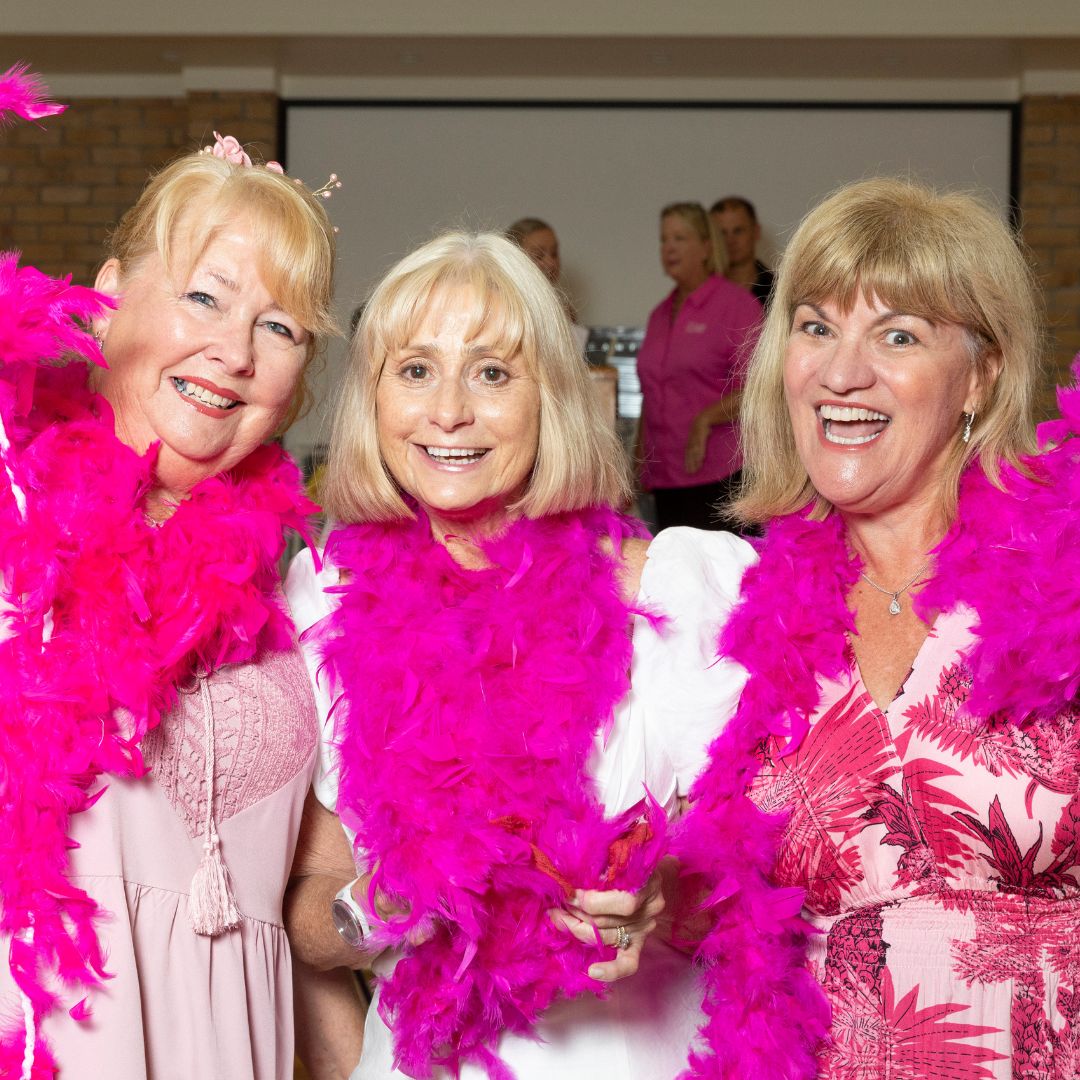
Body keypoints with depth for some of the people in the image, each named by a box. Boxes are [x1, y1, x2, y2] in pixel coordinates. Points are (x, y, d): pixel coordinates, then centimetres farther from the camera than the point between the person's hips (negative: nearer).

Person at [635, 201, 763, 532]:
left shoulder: (737, 305, -4)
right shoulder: (660, 314, 18)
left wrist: (706, 419, -20)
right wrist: (638, 464, 21)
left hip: (720, 475, -7)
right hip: (666, 477, 7)